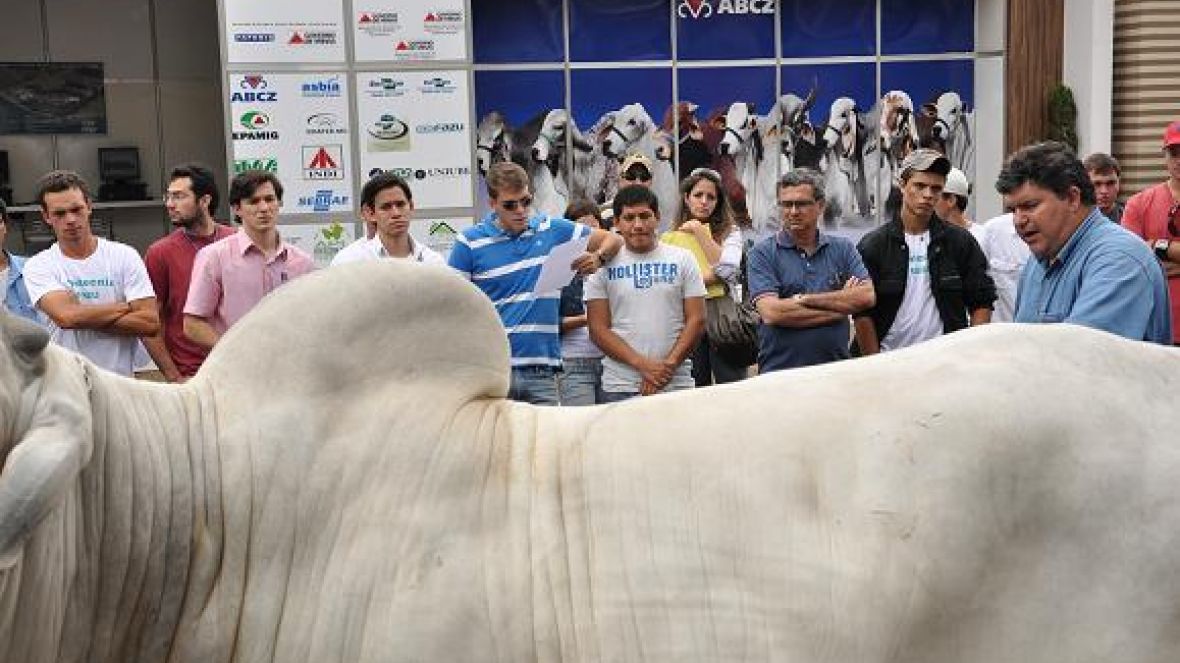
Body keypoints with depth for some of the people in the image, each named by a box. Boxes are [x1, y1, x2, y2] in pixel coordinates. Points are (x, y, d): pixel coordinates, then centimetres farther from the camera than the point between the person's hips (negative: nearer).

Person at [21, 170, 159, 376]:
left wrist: (85, 319, -13)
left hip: (120, 381, 0)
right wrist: (126, 306, -8)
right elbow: (66, 316, -19)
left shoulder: (124, 256, -1)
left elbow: (150, 322, -10)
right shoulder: (37, 266, -1)